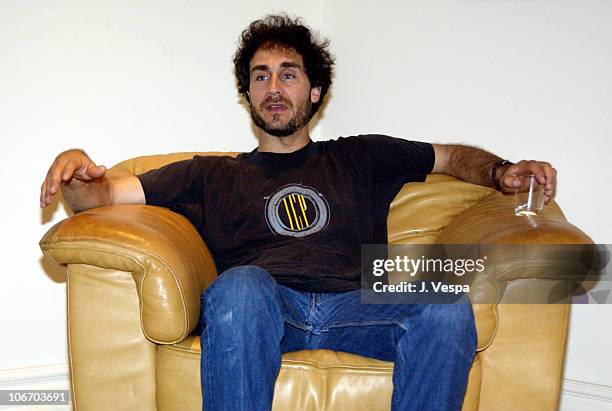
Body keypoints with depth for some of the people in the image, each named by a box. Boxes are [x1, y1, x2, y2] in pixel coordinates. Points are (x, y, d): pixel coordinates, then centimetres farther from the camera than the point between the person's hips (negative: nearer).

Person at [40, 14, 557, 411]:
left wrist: (502, 171, 11)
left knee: (447, 308, -30)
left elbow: (454, 156, 33)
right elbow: (106, 193, 18)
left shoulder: (358, 158, 29)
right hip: (261, 309, -1)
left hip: (357, 307, 1)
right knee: (240, 284, -37)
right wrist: (76, 168, -5)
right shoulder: (213, 175, 25)